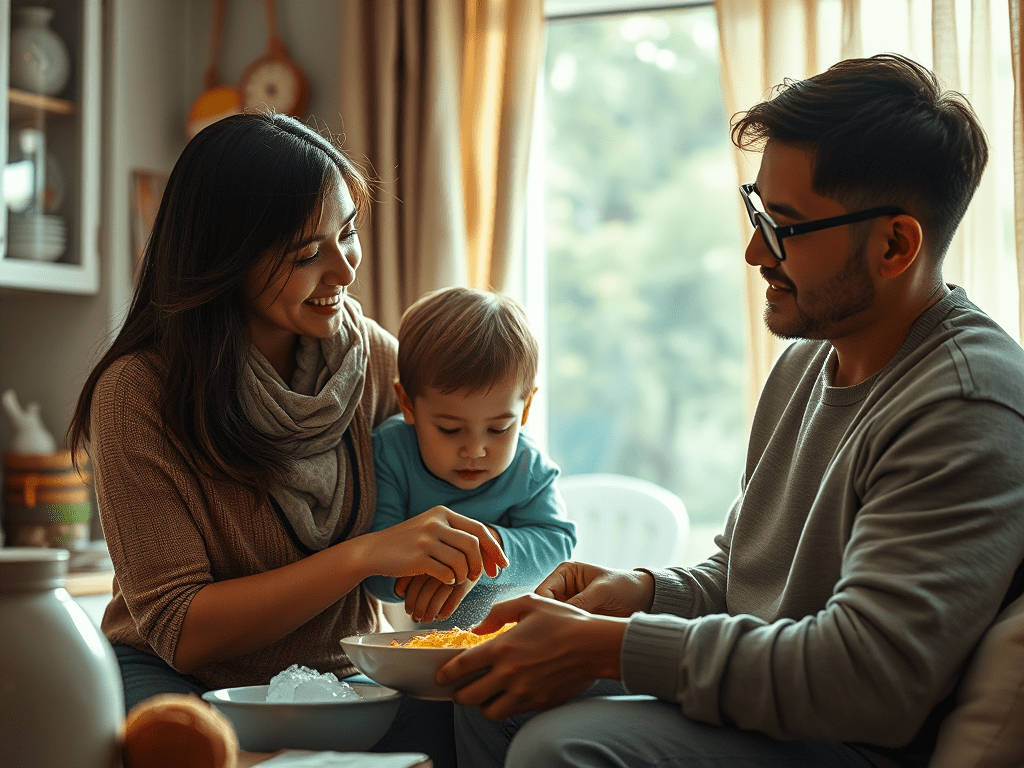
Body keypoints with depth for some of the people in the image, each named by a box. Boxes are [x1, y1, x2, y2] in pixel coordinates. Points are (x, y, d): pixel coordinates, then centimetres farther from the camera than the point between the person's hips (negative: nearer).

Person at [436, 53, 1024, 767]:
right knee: (492, 692, 10)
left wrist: (605, 646, -25)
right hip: (759, 705, 10)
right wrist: (643, 592, -3)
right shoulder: (808, 360, 11)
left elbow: (869, 677, -30)